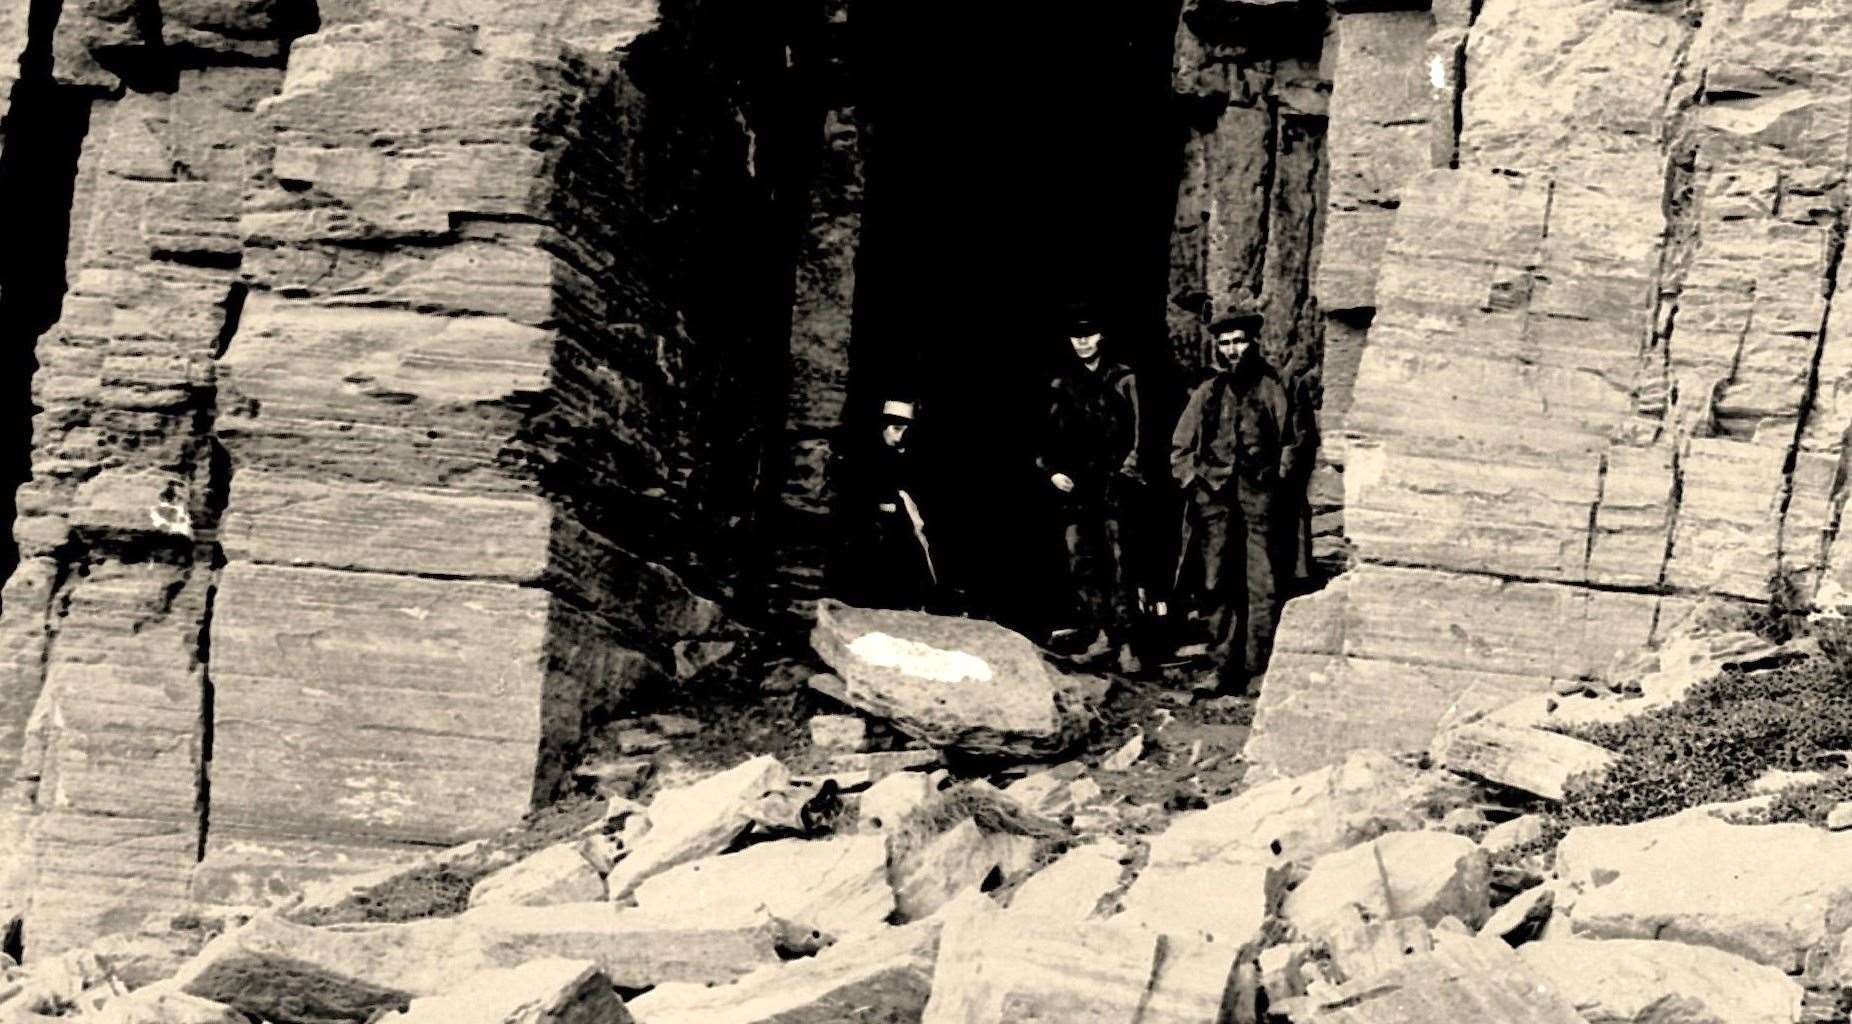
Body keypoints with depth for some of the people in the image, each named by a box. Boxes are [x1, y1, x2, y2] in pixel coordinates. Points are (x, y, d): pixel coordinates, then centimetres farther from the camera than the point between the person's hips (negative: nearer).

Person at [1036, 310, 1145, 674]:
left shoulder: (1122, 380, 6)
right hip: (1072, 484, 4)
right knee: (1080, 563, 3)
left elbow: (1137, 434, 3)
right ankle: (1100, 634, 11)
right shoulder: (1061, 384, 15)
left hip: (1112, 483, -4)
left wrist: (1127, 468, -9)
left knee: (1117, 563, -10)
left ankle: (1124, 644, -12)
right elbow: (1046, 436, 16)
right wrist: (1051, 470, 3)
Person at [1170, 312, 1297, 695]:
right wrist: (1192, 482, 6)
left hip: (1259, 496, -2)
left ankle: (1259, 670, -4)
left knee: (1263, 587, -6)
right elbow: (1180, 448, 18)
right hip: (1214, 498, 2)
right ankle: (1222, 667, 6)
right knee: (1218, 587, 1)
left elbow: (1289, 441, 10)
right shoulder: (1207, 393, 15)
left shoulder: (1270, 388, 9)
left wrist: (1279, 477, -1)